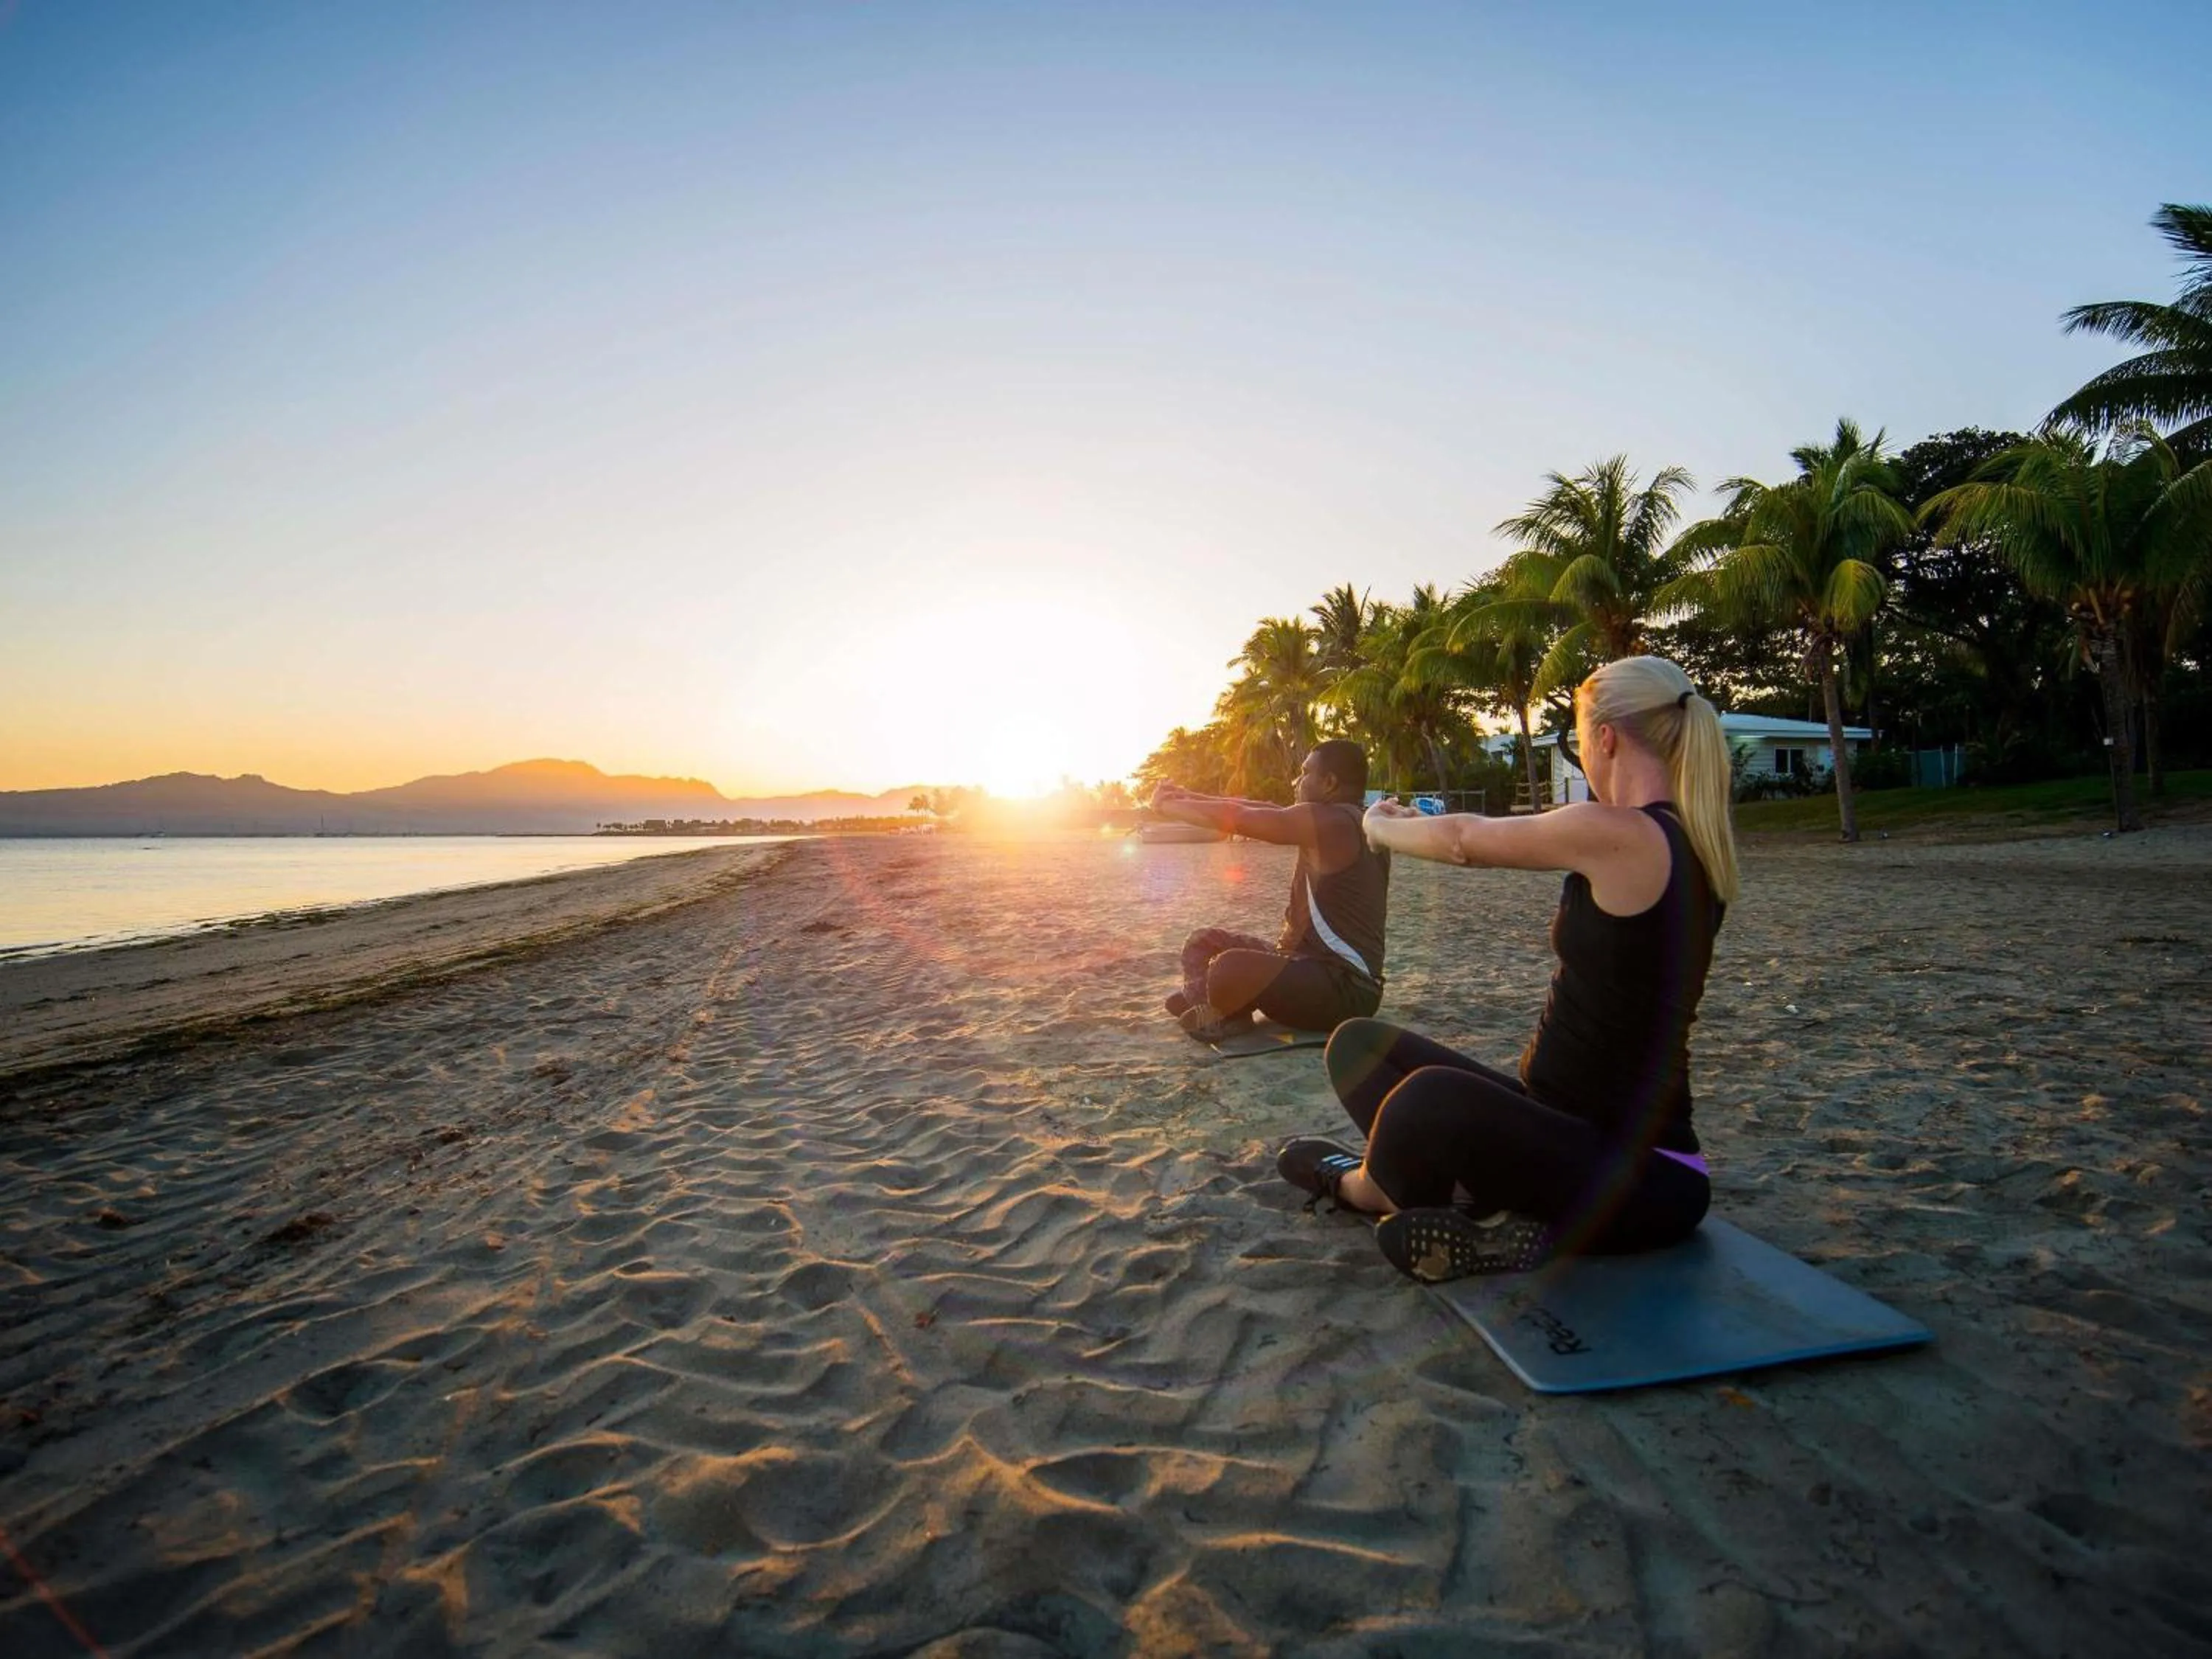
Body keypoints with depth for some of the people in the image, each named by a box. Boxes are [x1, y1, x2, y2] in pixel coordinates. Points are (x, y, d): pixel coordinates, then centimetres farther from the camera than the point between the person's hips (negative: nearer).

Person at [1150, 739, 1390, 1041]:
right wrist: (1189, 798, 13)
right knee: (1204, 942, 15)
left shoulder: (1327, 822, -16)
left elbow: (1237, 817, -16)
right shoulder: (1339, 824, 16)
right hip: (1313, 962, 11)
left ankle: (1222, 1015, -2)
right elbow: (1261, 810, 15)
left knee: (1228, 968, -34)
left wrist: (1168, 806, -1)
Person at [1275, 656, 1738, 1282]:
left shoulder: (1618, 834, -20)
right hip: (1570, 1119, 10)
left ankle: (1365, 1190, -4)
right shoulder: (1687, 845, 6)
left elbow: (1464, 839, -6)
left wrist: (1380, 826, 13)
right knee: (1359, 1043, 7)